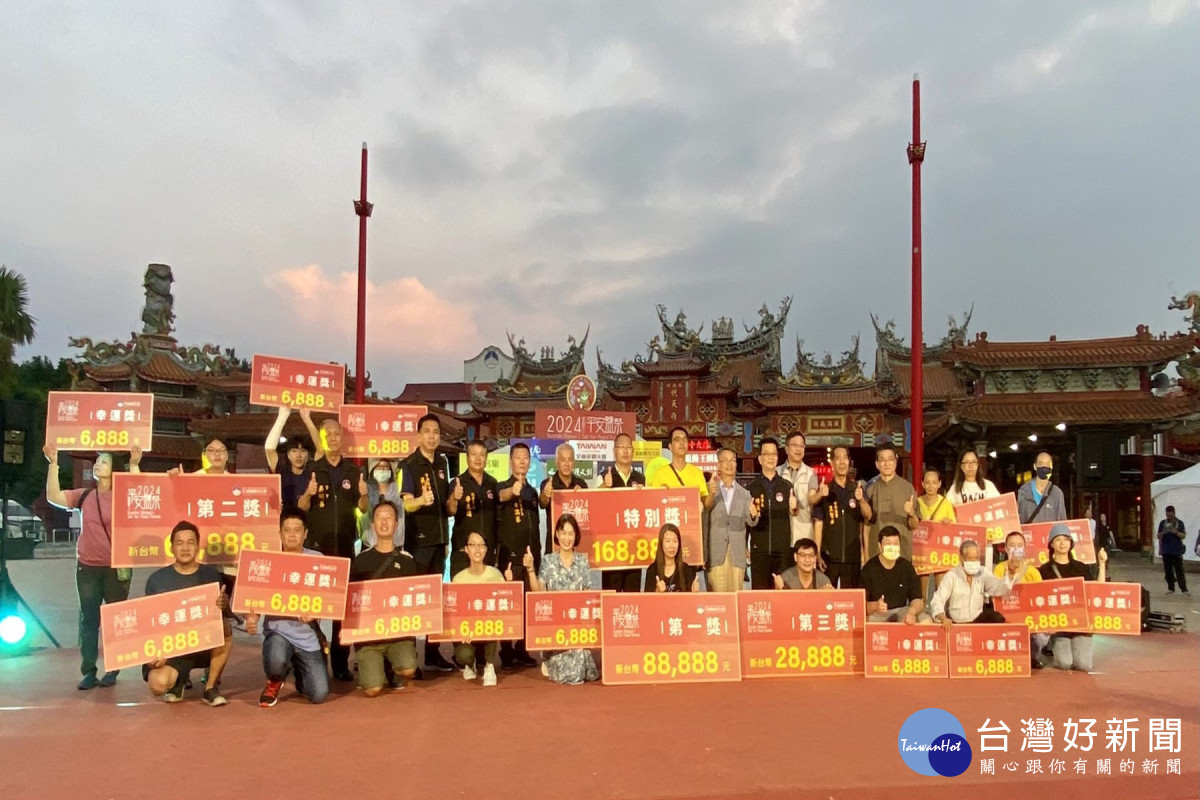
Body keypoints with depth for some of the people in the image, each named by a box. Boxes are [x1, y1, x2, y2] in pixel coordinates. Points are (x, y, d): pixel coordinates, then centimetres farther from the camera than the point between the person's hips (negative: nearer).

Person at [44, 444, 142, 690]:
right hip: (87, 567, 3)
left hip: (116, 567, -3)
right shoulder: (84, 496, 5)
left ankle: (113, 669, 17)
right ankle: (89, 672, 13)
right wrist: (53, 463, -12)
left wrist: (134, 465, -32)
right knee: (88, 619, 7)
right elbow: (53, 497, -6)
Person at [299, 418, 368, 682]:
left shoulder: (353, 472, 8)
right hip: (317, 545, -2)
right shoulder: (312, 470, 1)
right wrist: (308, 493, -24)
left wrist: (364, 494, -12)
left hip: (345, 545, 2)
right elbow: (301, 508, -2)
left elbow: (362, 508, 9)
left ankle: (341, 663, 11)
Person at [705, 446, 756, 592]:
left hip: (737, 554, 2)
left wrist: (753, 515, -19)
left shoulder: (744, 493, 12)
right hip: (715, 553, -2)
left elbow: (750, 522, 4)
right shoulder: (710, 489, 5)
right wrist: (710, 495, -20)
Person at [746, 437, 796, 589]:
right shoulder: (751, 488, 6)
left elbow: (795, 513, 2)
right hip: (759, 550, 0)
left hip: (783, 549, 0)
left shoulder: (787, 486, 6)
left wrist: (794, 507, -19)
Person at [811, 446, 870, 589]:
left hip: (853, 556, 1)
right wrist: (818, 554, -6)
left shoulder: (857, 489, 6)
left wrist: (861, 500, -25)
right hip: (829, 556, -1)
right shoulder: (825, 491, 2)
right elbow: (818, 524, 1)